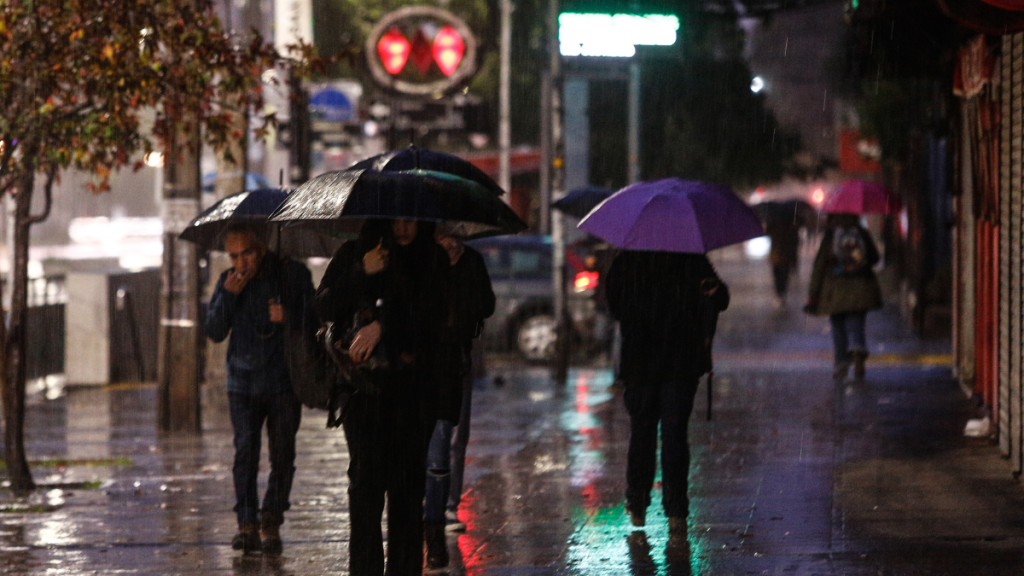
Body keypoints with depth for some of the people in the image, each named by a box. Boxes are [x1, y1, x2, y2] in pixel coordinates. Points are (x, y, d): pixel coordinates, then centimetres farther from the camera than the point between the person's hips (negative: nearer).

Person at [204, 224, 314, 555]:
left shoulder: (294, 275, 0)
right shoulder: (228, 282, 7)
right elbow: (214, 332, 3)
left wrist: (288, 318, -18)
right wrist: (227, 296, -11)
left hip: (284, 379, -1)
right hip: (244, 379, 1)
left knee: (282, 454, -1)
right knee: (245, 450, -10)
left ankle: (271, 524, 9)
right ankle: (247, 525, -10)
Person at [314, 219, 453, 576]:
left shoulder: (434, 260, 7)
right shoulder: (354, 254, 8)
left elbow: (434, 313, -6)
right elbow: (323, 309, 3)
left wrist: (383, 325, -14)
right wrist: (361, 274, -9)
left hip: (415, 387, 0)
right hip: (366, 382, 0)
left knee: (408, 478, -2)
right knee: (366, 473, -9)